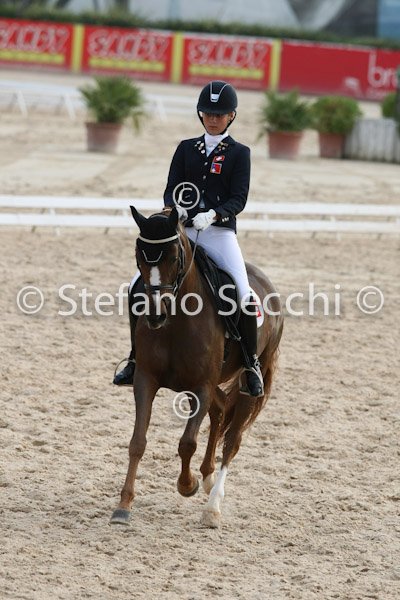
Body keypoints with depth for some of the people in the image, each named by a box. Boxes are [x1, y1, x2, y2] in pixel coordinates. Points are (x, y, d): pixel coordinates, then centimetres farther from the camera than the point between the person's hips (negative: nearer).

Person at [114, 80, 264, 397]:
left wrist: (213, 214, -25)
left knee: (245, 296, -23)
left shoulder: (239, 153, 4)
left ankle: (251, 364, -6)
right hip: (184, 230, 3)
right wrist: (174, 207, -17)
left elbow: (239, 199, -6)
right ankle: (136, 359, 3)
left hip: (221, 232, -3)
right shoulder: (187, 148, 13)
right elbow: (171, 189, 7)